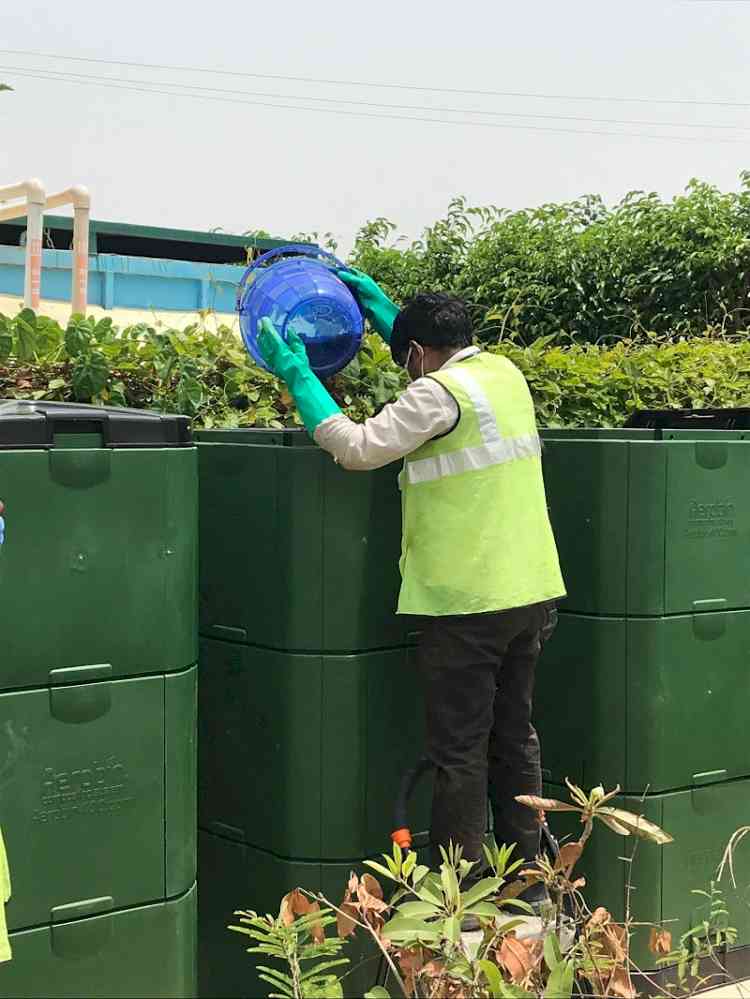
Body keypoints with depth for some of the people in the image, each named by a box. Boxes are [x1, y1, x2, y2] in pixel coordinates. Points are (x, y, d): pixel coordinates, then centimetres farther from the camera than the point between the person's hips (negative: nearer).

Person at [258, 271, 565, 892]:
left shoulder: (439, 392, -15)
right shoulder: (505, 372, 11)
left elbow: (357, 448, -17)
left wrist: (296, 373, -7)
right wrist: (383, 308, 33)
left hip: (470, 601, -8)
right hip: (534, 590, 8)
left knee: (460, 751, 1)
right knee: (514, 735, 18)